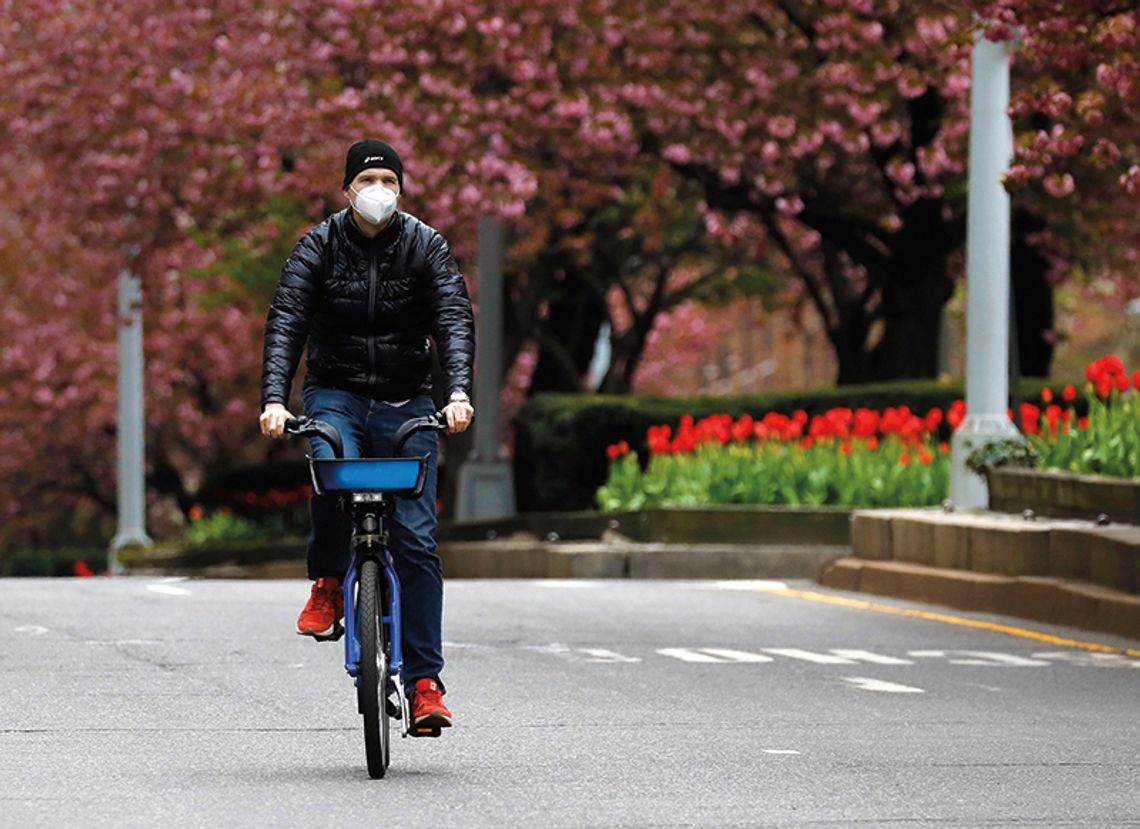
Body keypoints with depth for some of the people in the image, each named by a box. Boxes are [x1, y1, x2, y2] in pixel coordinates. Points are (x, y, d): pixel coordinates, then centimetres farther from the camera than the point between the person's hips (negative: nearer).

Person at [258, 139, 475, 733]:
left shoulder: (425, 247, -3)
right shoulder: (319, 247, -4)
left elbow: (455, 320, -13)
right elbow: (285, 322, -13)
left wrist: (459, 393, -31)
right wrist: (274, 399, -28)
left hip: (406, 405, 1)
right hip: (336, 395, -1)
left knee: (415, 539, -8)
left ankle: (424, 682, -5)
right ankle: (328, 584, -8)